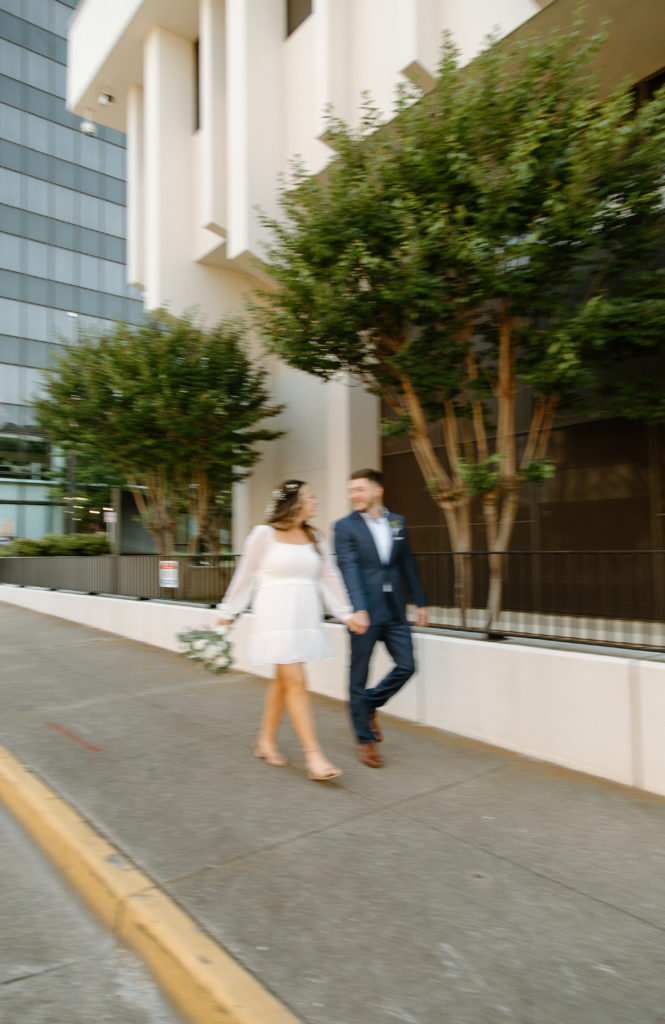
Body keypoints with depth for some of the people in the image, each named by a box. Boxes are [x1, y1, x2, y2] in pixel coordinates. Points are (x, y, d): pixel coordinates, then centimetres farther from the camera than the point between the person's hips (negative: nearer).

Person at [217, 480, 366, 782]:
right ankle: (313, 756, -4)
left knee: (283, 680, 13)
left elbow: (330, 578, 10)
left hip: (304, 617, 6)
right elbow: (245, 575, 1)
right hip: (276, 615, -5)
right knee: (296, 682, -8)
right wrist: (228, 611, 7)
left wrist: (346, 613, 7)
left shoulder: (314, 538, 10)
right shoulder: (264, 534, -5)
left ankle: (266, 740, 30)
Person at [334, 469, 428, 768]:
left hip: (394, 611, 4)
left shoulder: (398, 522, 9)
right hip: (364, 613, -4)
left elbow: (407, 564, 14)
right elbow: (349, 569, -15)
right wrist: (358, 609, -25)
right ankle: (366, 740, 22)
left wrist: (420, 602, 13)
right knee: (359, 676, 5)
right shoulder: (345, 526, -5)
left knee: (406, 666, 4)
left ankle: (368, 704, 30)